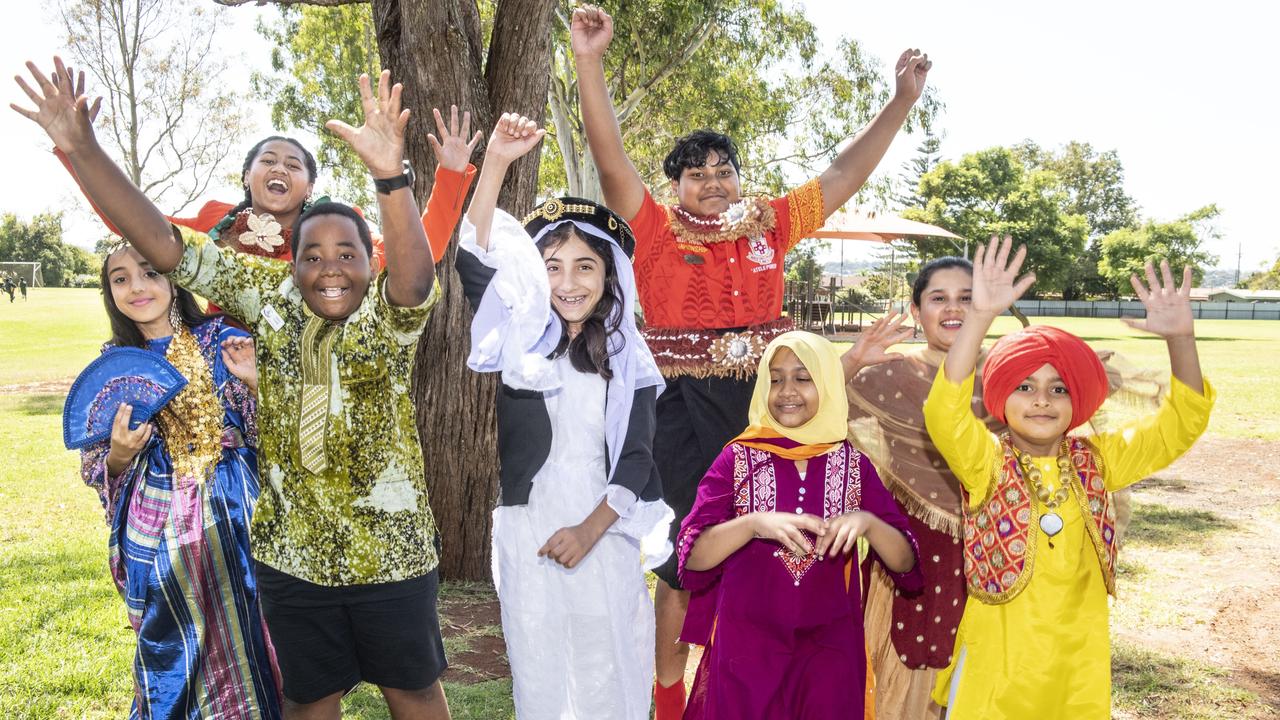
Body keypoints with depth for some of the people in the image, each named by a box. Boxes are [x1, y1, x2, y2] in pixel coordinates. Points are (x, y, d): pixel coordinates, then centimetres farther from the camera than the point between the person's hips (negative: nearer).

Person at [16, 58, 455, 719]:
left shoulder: (390, 311, -13)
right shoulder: (269, 295, -3)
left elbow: (415, 278, -36)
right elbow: (167, 246, -7)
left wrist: (390, 174, -52)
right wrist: (81, 150, -16)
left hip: (390, 551, -2)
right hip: (292, 554, 3)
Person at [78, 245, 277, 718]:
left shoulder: (224, 341, -1)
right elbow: (99, 470, 8)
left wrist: (254, 382, -17)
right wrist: (121, 453, -13)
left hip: (234, 515, -1)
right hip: (159, 528, 1)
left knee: (246, 637, 6)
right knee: (172, 653, 11)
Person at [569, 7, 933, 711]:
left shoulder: (768, 225, 6)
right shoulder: (657, 233, -3)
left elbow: (845, 172, 11)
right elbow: (611, 160, -12)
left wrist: (902, 99, 10)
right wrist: (589, 62, -21)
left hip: (763, 408, 4)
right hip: (684, 414, -3)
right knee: (684, 565, 8)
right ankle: (669, 699, 27)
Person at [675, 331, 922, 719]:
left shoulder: (853, 463, 0)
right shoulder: (738, 458, -5)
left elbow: (906, 562, -3)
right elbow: (692, 556, -12)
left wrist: (866, 521, -23)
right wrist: (754, 523, -29)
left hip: (829, 647, 1)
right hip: (747, 645, -1)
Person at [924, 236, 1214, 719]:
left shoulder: (1095, 460, 2)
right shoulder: (988, 461, -10)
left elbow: (1180, 424, -2)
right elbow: (945, 413, -29)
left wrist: (1180, 338, -18)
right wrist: (980, 316, -40)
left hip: (1079, 668, 4)